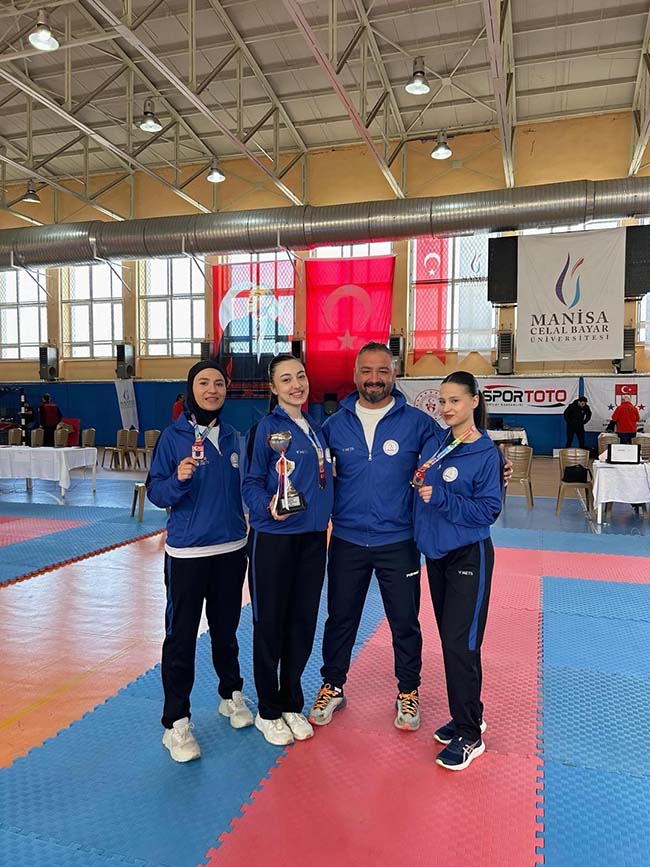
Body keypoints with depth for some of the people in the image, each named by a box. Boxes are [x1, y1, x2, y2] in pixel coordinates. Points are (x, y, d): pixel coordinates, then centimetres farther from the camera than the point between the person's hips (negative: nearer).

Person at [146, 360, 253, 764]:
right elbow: (155, 492, -8)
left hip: (231, 549, 4)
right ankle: (177, 722, 15)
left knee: (226, 629, 18)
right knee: (181, 636, 2)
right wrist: (179, 478, -27)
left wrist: (245, 530, 11)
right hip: (187, 552, -4)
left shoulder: (232, 436, 5)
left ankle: (232, 694, 37)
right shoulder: (173, 436, -7)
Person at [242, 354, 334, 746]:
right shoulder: (267, 427, -9)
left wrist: (325, 516, 8)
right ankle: (268, 712, 24)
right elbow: (251, 483, -10)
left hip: (313, 538, 6)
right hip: (274, 539, -5)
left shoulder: (316, 429, 10)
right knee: (270, 624, 6)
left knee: (303, 623, 13)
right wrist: (269, 507, -26)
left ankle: (292, 705, 31)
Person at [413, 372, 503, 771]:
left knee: (460, 643, -4)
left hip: (469, 557, -6)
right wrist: (420, 482, -3)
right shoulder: (434, 443, 5)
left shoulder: (486, 453, -13)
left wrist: (440, 498, -23)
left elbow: (489, 509, -16)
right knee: (450, 639, 15)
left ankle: (469, 735, 12)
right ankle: (468, 716, 32)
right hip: (436, 552, 7)